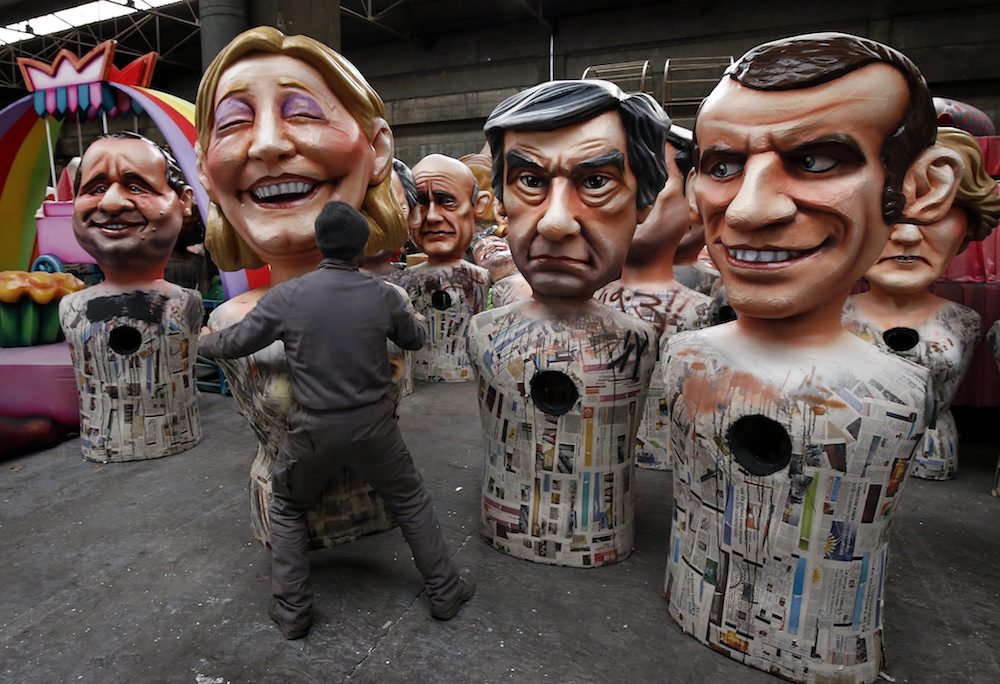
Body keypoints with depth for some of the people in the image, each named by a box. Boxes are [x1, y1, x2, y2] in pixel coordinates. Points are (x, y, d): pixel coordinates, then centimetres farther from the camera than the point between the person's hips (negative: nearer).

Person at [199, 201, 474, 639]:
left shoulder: (287, 295, -10)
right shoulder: (383, 296, -7)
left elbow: (235, 344, 2)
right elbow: (415, 340, 11)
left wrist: (206, 341, 25)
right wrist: (415, 322, 35)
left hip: (315, 429, 0)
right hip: (373, 424, 1)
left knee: (287, 509, 24)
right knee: (410, 501, 19)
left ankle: (292, 610, 29)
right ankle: (445, 591, 29)